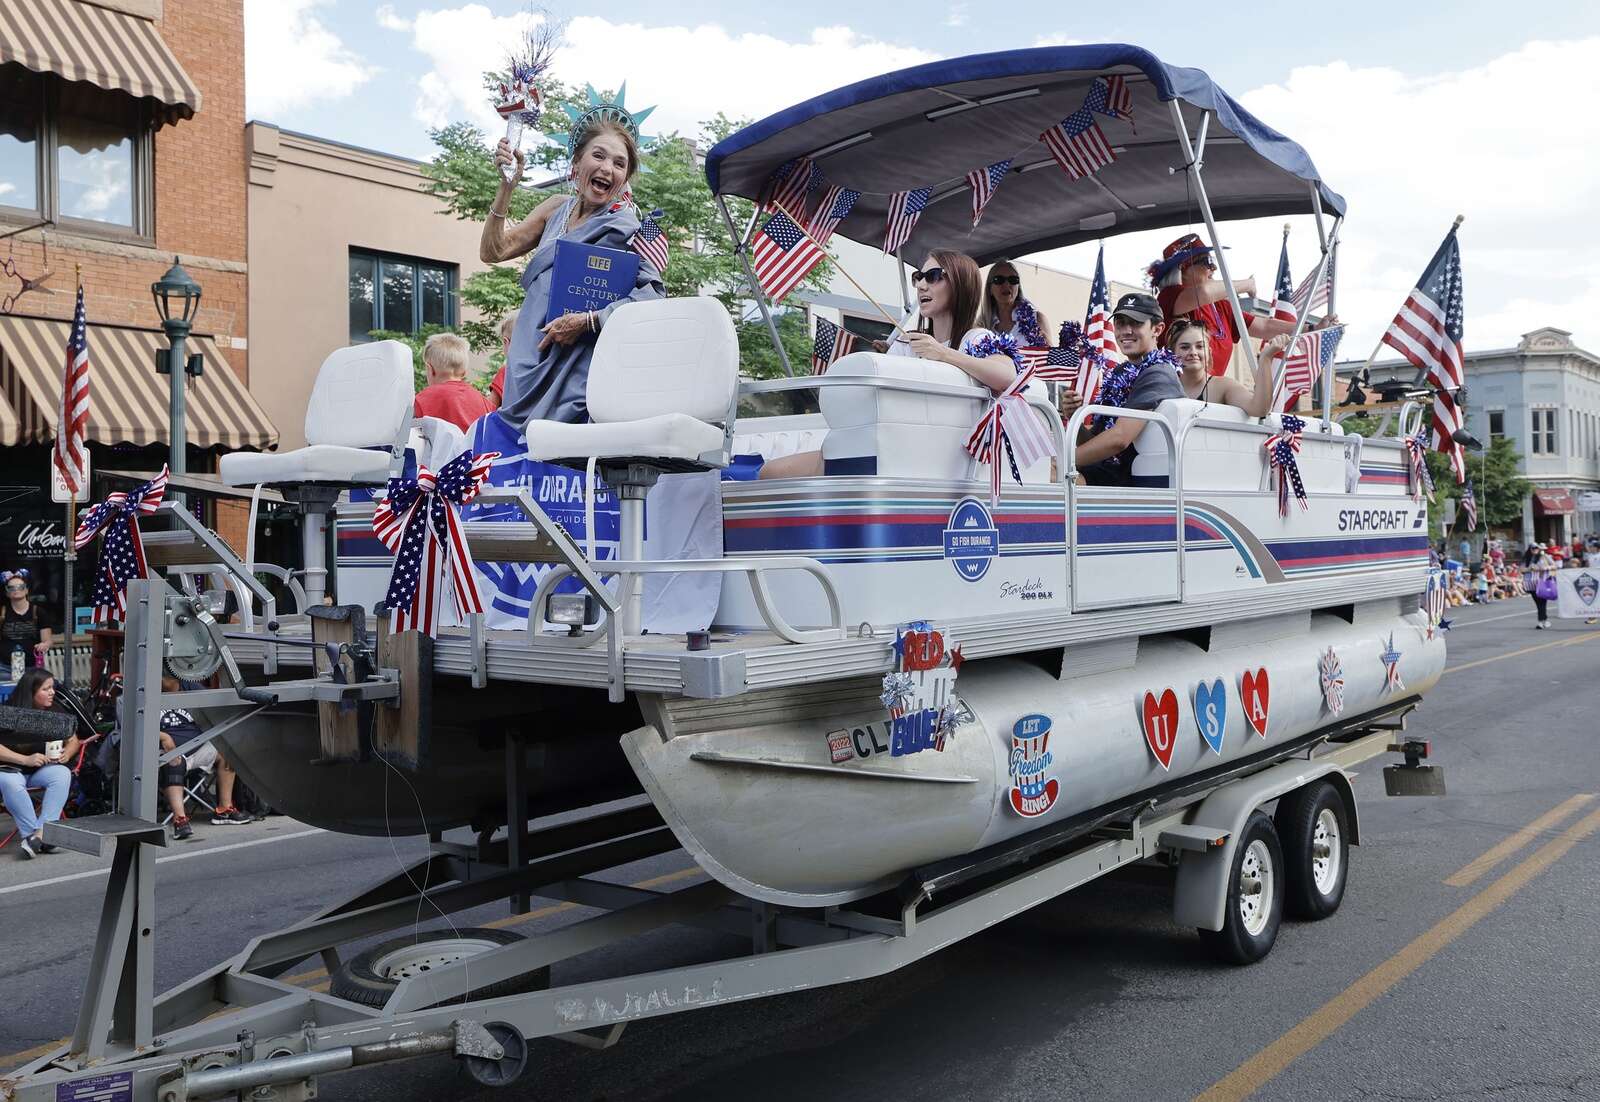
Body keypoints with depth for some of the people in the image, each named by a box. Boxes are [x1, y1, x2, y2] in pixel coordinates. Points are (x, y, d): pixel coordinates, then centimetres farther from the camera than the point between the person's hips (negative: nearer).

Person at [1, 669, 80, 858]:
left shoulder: (57, 713, 5)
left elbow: (73, 740, 15)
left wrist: (67, 754, -7)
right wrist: (26, 760, -22)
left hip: (43, 769, 3)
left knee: (63, 774, -30)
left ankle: (40, 833, -37)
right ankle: (38, 835, -37)